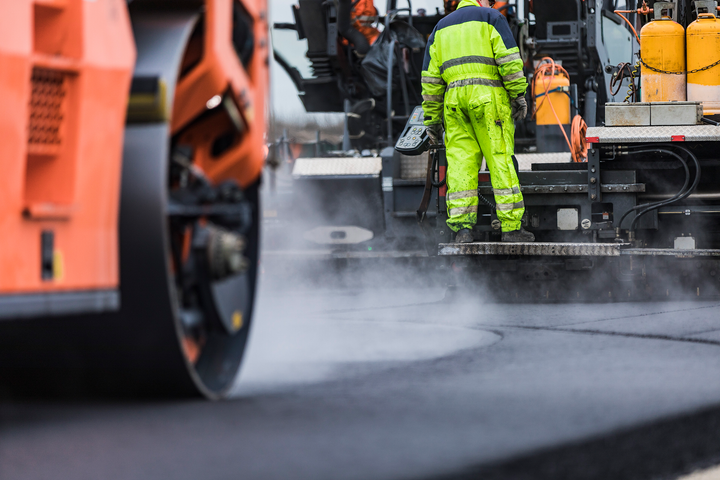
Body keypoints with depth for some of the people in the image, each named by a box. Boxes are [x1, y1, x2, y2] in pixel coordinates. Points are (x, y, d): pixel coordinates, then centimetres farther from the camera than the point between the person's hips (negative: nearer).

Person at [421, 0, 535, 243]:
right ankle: (511, 227, -5)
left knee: (460, 163, 1)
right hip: (487, 95, -4)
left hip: (454, 99, 4)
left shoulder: (441, 27, 23)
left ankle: (462, 226, -7)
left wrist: (432, 118, 19)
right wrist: (518, 96, -2)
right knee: (500, 160, -3)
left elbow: (430, 77, 18)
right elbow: (509, 59, -4)